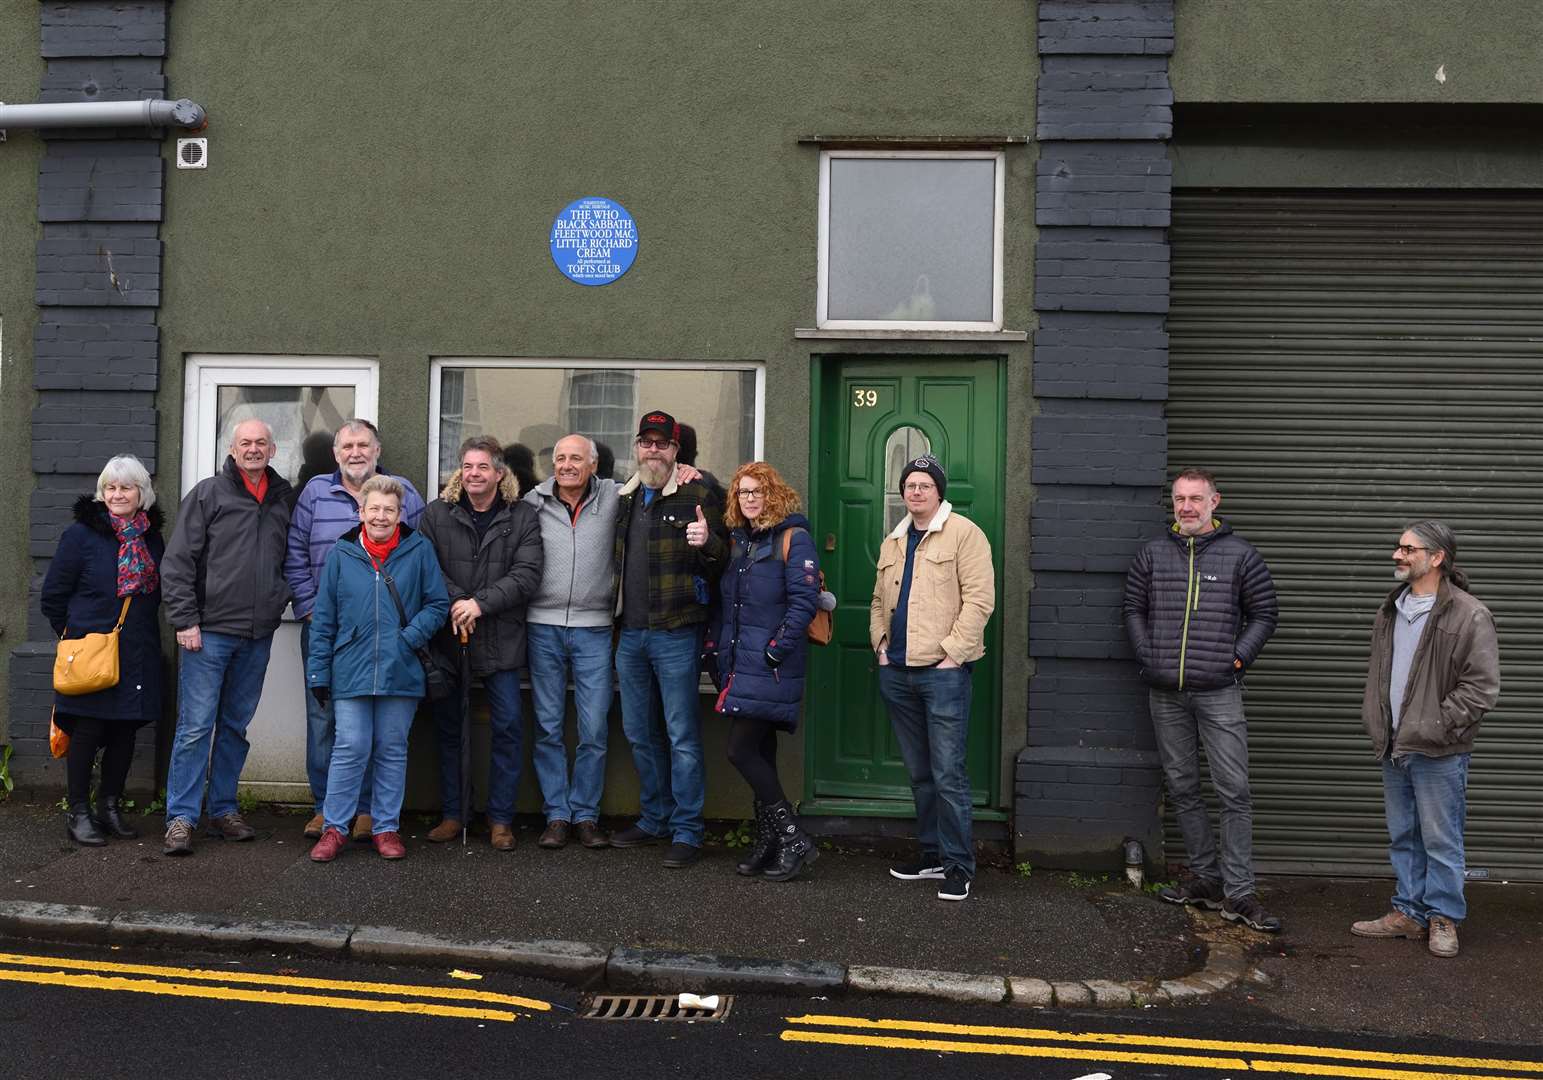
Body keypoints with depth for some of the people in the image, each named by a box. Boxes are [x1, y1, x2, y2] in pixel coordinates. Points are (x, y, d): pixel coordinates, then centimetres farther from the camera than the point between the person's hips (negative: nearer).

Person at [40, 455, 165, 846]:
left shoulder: (152, 538, 9)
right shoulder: (81, 535, -4)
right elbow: (52, 597, -1)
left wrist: (139, 629, 13)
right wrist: (76, 637, 0)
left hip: (137, 656, 4)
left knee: (125, 732, 8)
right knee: (87, 731, -1)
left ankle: (110, 807, 21)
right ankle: (78, 813, 10)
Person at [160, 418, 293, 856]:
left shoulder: (283, 501, 12)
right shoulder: (207, 495, -2)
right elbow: (177, 562, -5)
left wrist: (287, 599, 8)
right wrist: (185, 620, -10)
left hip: (258, 636, 5)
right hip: (210, 631, -4)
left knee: (236, 726, 12)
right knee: (196, 725, -4)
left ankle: (223, 811, 22)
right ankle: (181, 817, 3)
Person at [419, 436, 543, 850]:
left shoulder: (522, 518, 1)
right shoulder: (437, 514, 5)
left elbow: (527, 575, -8)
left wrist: (480, 603, -17)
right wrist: (455, 602, -17)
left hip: (501, 640, -1)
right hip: (447, 636, 2)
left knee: (508, 727, -2)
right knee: (447, 726, 9)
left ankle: (500, 819, 10)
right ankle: (451, 814, 21)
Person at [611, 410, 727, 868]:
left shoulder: (695, 496, -5)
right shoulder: (624, 498, 13)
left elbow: (720, 566, -8)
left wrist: (707, 544, -29)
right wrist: (615, 616, 13)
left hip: (675, 634, -6)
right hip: (630, 632, 7)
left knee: (682, 736, -2)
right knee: (639, 732, 14)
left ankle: (687, 831, 6)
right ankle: (654, 818, 28)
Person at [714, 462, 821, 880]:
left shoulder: (793, 538, -7)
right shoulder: (736, 540, 15)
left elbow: (804, 601, -15)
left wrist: (777, 649, -19)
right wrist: (721, 646, 10)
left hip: (772, 667, -7)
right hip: (740, 664, 7)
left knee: (741, 749, -11)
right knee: (760, 753, 11)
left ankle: (794, 839, -1)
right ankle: (768, 844, 20)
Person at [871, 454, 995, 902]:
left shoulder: (963, 533, -5)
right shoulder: (893, 542, 16)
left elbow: (979, 599, -12)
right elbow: (879, 601, 24)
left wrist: (953, 653, -15)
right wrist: (880, 643, 10)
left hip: (943, 672, -7)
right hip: (897, 672, 7)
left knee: (948, 773, -6)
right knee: (919, 772, 14)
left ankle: (958, 865, 4)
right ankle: (932, 854, 25)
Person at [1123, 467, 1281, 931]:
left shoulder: (1239, 554, 2)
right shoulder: (1152, 554, 9)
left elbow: (1263, 615, 6)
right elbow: (1133, 609, 14)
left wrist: (1238, 658, -4)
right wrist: (1148, 656, 3)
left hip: (1218, 693, -3)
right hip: (1166, 694, 3)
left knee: (1234, 790, -5)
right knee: (1183, 788, 10)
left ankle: (1238, 892, 1)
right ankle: (1206, 877, 22)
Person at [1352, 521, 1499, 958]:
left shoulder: (1469, 616, -13)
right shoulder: (1390, 611, 10)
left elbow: (1482, 686, -14)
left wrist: (1436, 726, -16)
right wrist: (1374, 721, 10)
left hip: (1439, 754, -7)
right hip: (1394, 748, 7)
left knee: (1440, 840, 3)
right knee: (1403, 837, 15)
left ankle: (1443, 918, 17)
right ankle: (1409, 912, 26)